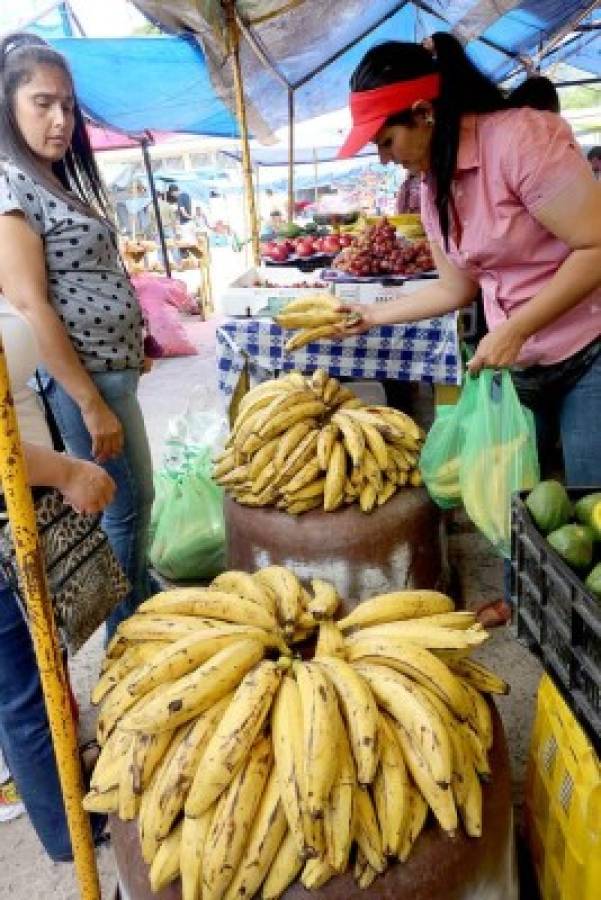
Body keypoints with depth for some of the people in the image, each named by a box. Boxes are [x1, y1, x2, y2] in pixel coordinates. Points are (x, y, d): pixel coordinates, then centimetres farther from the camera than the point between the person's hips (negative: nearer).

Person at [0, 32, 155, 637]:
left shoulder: (59, 183, 14)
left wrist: (132, 345, 17)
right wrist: (91, 403, -22)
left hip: (111, 367, 10)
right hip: (83, 376, -10)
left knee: (135, 501, 20)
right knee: (124, 510, 2)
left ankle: (141, 604, 40)